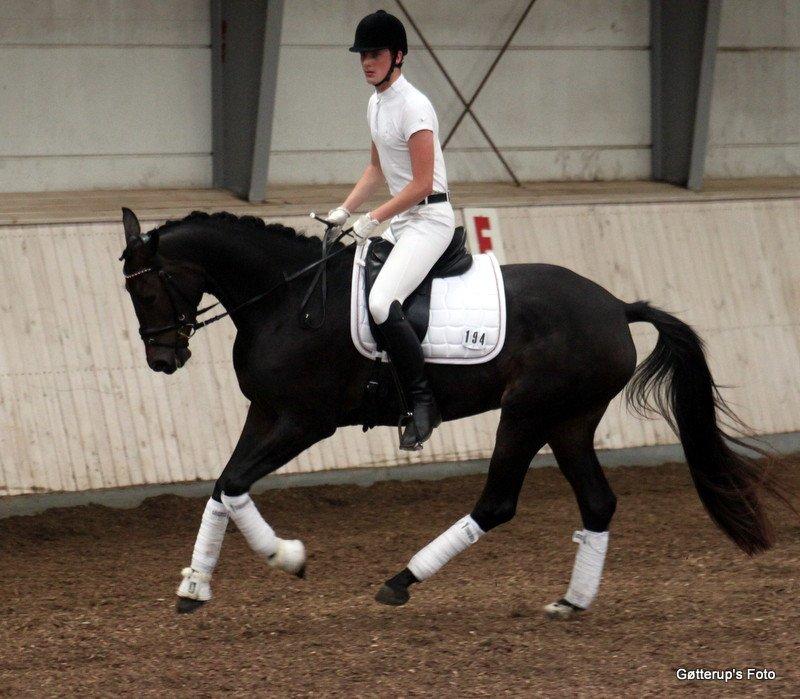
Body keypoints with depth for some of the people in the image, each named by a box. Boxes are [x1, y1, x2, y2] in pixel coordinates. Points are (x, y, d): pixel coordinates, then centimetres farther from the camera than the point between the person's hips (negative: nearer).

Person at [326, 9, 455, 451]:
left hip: (429, 219, -10)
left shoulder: (413, 107, -17)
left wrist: (373, 219, -16)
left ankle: (422, 403, -21)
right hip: (400, 221, 10)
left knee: (381, 302, -28)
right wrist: (345, 210, 13)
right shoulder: (375, 104, 13)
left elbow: (421, 184, -19)